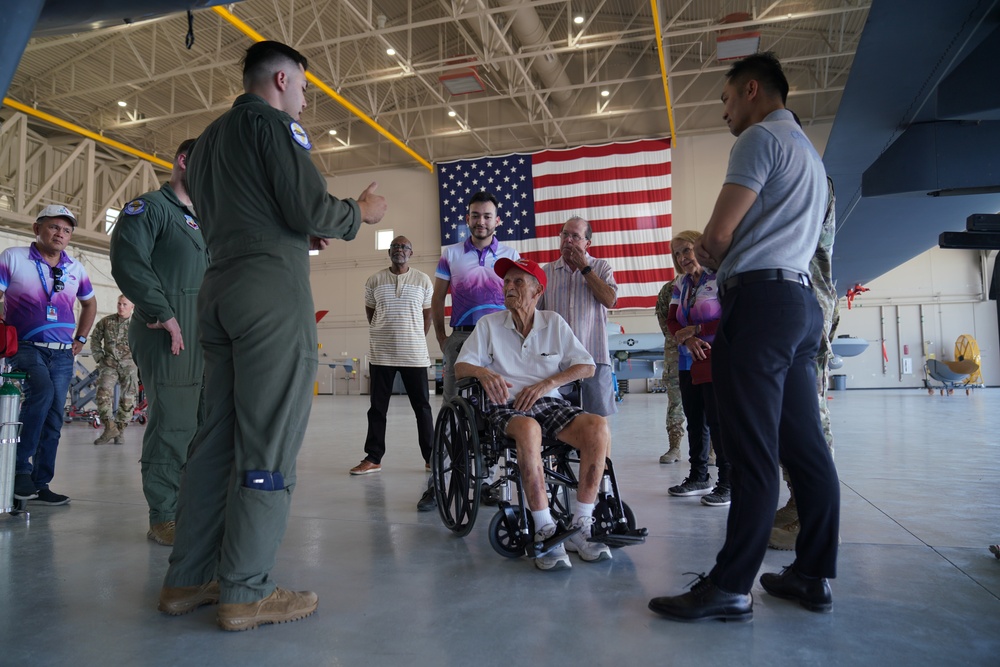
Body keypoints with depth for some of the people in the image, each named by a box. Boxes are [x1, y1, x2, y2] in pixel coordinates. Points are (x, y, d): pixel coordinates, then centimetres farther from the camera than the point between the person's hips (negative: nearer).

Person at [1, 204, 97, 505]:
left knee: (54, 418, 3)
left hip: (63, 355, 4)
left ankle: (40, 483, 12)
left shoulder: (75, 269, 12)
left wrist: (81, 338, 20)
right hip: (26, 347, -4)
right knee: (43, 390, -31)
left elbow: (89, 303, 28)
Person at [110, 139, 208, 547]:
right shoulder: (149, 207, 0)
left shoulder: (202, 221, 25)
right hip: (170, 335, -8)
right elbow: (129, 263, -14)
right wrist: (164, 314, -16)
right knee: (173, 426, -6)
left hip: (207, 338, 8)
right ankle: (164, 518, 5)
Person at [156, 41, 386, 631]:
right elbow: (311, 208, -12)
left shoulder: (209, 138, 25)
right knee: (268, 443, -7)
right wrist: (362, 211, 6)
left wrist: (302, 237, 25)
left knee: (218, 434, 9)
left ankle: (188, 579, 15)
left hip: (219, 290, 9)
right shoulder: (273, 122, -2)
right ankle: (246, 592, -2)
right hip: (273, 291, -9)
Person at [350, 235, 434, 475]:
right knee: (377, 408, 6)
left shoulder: (423, 280, 5)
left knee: (422, 406, 4)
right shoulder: (375, 281, 6)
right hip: (381, 354, 1)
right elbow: (370, 311, 15)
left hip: (415, 354, -1)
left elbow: (427, 314, 10)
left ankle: (430, 457, 12)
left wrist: (416, 340, 7)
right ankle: (373, 458, 15)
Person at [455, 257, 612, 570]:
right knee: (529, 429, -39)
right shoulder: (489, 324, 9)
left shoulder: (554, 322, 12)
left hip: (550, 402, 3)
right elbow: (461, 367, 3)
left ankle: (580, 528, -19)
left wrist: (545, 384, -9)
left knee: (599, 427, -27)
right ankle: (545, 532, -31)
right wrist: (484, 372, -21)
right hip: (506, 405, -2)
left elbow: (587, 366, 6)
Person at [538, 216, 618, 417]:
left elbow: (610, 300, -9)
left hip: (593, 355, -1)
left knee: (600, 416, 2)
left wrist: (584, 268, -5)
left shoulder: (601, 267, 8)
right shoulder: (547, 271, 12)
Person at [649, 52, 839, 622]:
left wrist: (708, 254, 11)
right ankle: (814, 576, 15)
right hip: (802, 301, 10)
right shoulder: (810, 153, 29)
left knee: (755, 453, -11)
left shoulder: (761, 137, -3)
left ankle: (730, 589, -5)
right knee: (805, 446, 8)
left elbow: (717, 235, -10)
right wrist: (719, 253, 15)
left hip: (761, 299, -10)